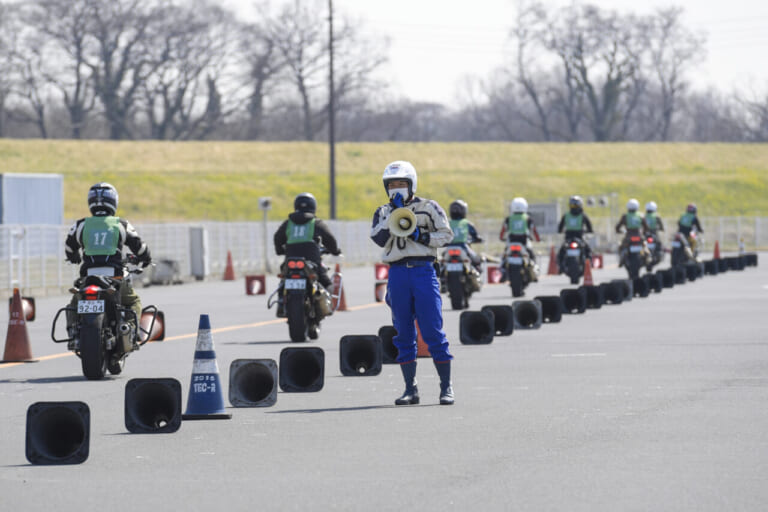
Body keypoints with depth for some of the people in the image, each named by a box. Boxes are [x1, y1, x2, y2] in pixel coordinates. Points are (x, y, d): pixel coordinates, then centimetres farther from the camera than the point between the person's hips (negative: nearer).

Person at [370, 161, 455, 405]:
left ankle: (446, 387, -1)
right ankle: (410, 389, 10)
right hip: (397, 273, 3)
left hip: (423, 271, -3)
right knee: (404, 335, 5)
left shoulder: (429, 208, 7)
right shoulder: (383, 212, 13)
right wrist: (394, 213, -9)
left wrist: (420, 236, -11)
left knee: (433, 332, -7)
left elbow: (446, 235, 1)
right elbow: (379, 238, -4)